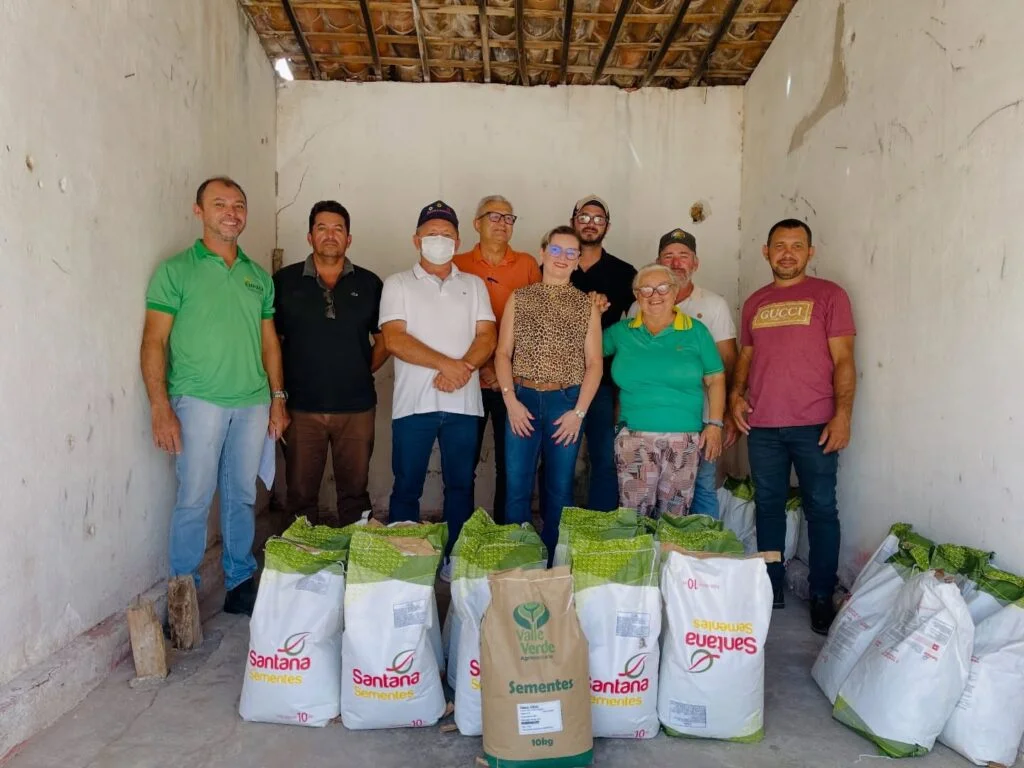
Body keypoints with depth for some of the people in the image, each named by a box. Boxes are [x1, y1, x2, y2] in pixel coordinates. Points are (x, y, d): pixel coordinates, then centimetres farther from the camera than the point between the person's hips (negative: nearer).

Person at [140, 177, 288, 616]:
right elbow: (154, 341, -4)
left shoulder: (258, 276, 14)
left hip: (253, 403, 4)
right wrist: (160, 408, -11)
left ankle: (240, 584, 23)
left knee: (242, 498, 10)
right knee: (194, 500, -1)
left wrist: (277, 399, 11)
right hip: (199, 401, -4)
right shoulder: (176, 271, 0)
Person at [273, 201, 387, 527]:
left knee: (354, 491, 10)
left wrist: (362, 372, 2)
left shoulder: (369, 284, 7)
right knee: (301, 493, 8)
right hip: (301, 405, 0)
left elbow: (384, 339, 13)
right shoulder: (285, 281, 4)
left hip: (356, 406, 1)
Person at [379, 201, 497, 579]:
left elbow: (487, 336, 3)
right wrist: (446, 364, -14)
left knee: (460, 485, 8)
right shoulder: (398, 284, 6)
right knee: (407, 487, 4)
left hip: (464, 403, 2)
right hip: (414, 403, -2)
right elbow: (394, 339, -7)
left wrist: (464, 368, -16)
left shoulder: (473, 285, 14)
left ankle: (455, 558, 20)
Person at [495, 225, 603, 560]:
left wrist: (579, 411, -7)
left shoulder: (587, 305, 5)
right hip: (523, 400, 1)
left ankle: (554, 563, 21)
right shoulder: (519, 299, 7)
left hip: (566, 402, 0)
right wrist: (510, 401, -7)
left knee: (559, 488, 8)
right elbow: (503, 353, 4)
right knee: (517, 487, 2)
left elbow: (594, 363, 1)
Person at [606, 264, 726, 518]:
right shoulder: (621, 332, 8)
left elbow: (715, 380, 6)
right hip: (634, 439, 0)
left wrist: (715, 424, -2)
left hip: (684, 441, 0)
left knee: (674, 518, 8)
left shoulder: (696, 331, 5)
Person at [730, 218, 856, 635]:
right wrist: (736, 393, 1)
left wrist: (842, 414, -12)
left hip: (814, 425, -4)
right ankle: (771, 587, 23)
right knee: (768, 506, 11)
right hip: (762, 425, 4)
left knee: (821, 509, 2)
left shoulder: (828, 295, 1)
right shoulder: (755, 302, 14)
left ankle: (822, 597, 14)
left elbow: (843, 359, -4)